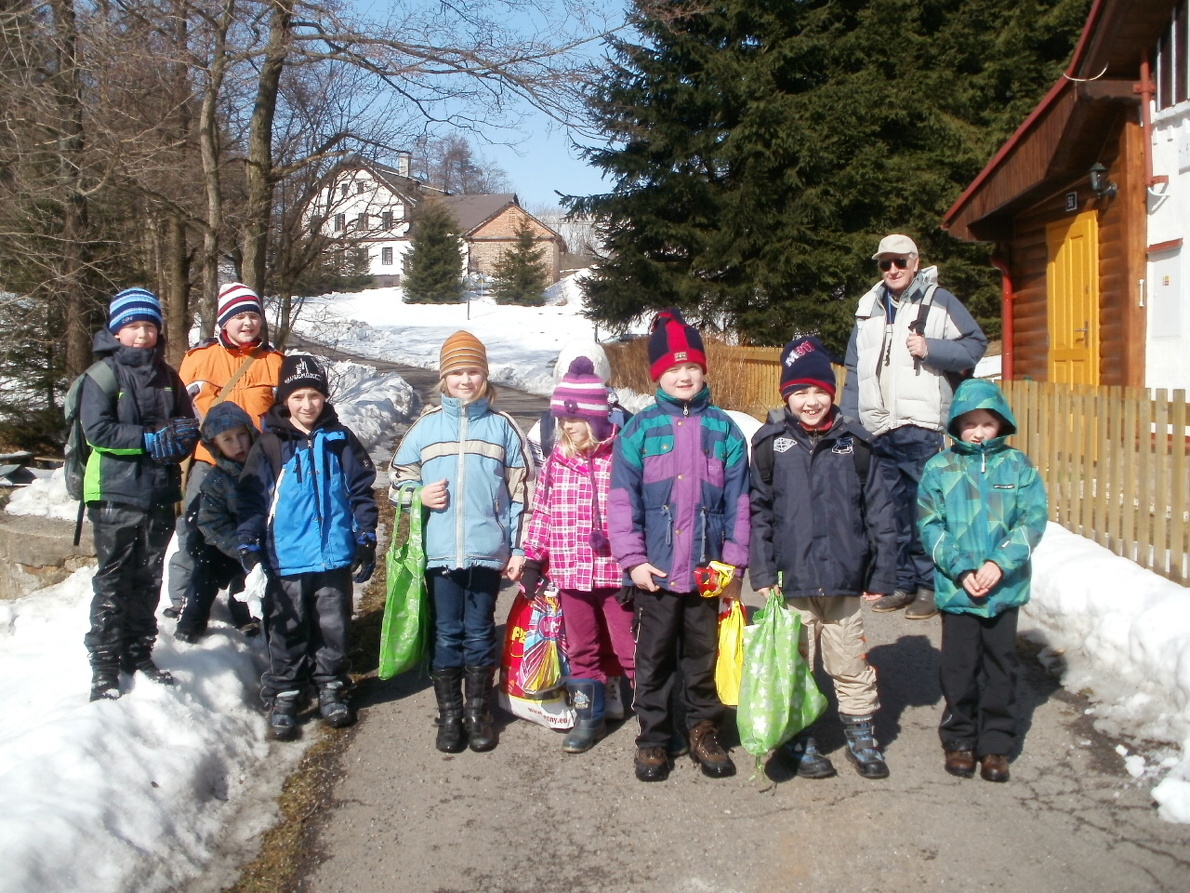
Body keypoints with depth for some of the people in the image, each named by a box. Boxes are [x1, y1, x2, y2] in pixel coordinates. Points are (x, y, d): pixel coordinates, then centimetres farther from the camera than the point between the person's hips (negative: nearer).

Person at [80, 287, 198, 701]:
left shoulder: (167, 375, 11)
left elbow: (189, 426, 11)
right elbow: (97, 429, -15)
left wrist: (177, 440, -11)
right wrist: (150, 439, -18)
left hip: (160, 494, 5)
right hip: (115, 495, -5)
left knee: (148, 580, 13)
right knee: (113, 581, 1)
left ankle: (139, 652, 26)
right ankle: (105, 666, 8)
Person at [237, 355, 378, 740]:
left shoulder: (341, 441, 3)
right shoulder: (269, 445, -1)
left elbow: (362, 491, 6)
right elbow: (250, 498, 0)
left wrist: (366, 541, 4)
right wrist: (249, 546, -5)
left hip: (335, 556, 1)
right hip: (285, 559, -1)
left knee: (333, 628, 11)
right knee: (287, 632, 8)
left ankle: (331, 687, 27)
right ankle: (283, 697, 20)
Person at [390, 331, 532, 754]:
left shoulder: (502, 426, 5)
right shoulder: (426, 425, 5)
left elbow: (520, 489, 6)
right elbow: (399, 476, 14)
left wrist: (518, 548, 3)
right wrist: (419, 495, -9)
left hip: (488, 551, 0)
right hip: (439, 552, 0)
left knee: (480, 634, 8)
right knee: (446, 635, 7)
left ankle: (479, 714, 22)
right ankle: (449, 716, 19)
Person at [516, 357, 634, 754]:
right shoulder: (555, 464, 4)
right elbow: (541, 513, 10)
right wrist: (532, 560, 7)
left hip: (617, 572, -5)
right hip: (570, 573, 5)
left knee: (630, 647, 3)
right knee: (581, 647, 16)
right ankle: (588, 717, 30)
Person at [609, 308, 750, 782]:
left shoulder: (723, 428, 3)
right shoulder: (641, 428, -2)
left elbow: (739, 500, 3)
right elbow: (621, 499, -4)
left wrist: (734, 560, -2)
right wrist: (633, 559, -10)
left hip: (708, 570, 1)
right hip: (655, 570, -1)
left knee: (704, 655, 14)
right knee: (654, 658, 10)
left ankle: (704, 732, 31)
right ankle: (653, 739, 24)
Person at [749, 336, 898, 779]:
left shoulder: (855, 444, 2)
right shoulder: (771, 445, -2)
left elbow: (880, 512, 5)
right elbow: (758, 512, -2)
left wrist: (882, 574, 3)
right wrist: (762, 572, -7)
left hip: (845, 580, 1)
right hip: (791, 580, -1)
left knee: (851, 665, 11)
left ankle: (862, 736, 30)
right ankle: (800, 741, 27)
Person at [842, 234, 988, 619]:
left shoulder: (938, 301, 3)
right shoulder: (869, 309, 18)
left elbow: (975, 345, -1)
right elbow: (854, 370, 20)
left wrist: (931, 349, -14)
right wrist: (848, 421, 14)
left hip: (920, 426, -5)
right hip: (876, 428, 5)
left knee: (924, 509, -4)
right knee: (890, 510, 9)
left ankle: (928, 586, 5)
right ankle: (901, 583, 19)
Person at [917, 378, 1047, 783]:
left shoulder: (1018, 466, 1)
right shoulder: (939, 469, 0)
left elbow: (1033, 520, -5)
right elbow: (930, 526, -4)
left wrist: (999, 564, -16)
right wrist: (961, 570, -15)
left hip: (1005, 587, 1)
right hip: (955, 588, -1)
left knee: (1000, 665, 10)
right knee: (959, 666, 7)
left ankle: (996, 743, 22)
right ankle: (960, 739, 23)